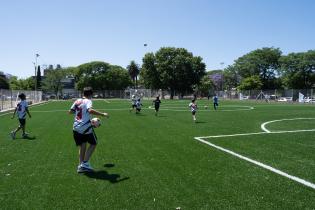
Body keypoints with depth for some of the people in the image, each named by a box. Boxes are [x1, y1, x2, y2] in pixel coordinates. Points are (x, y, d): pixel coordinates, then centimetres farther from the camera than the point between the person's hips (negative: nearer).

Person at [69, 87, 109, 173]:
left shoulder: (77, 101, 11)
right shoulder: (88, 101, -9)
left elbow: (70, 111, 18)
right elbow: (90, 110, -30)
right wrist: (103, 114, -27)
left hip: (76, 127, 7)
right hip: (86, 127, -7)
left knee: (82, 146, 18)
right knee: (93, 143, 12)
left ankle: (80, 165, 16)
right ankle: (85, 163, 5)